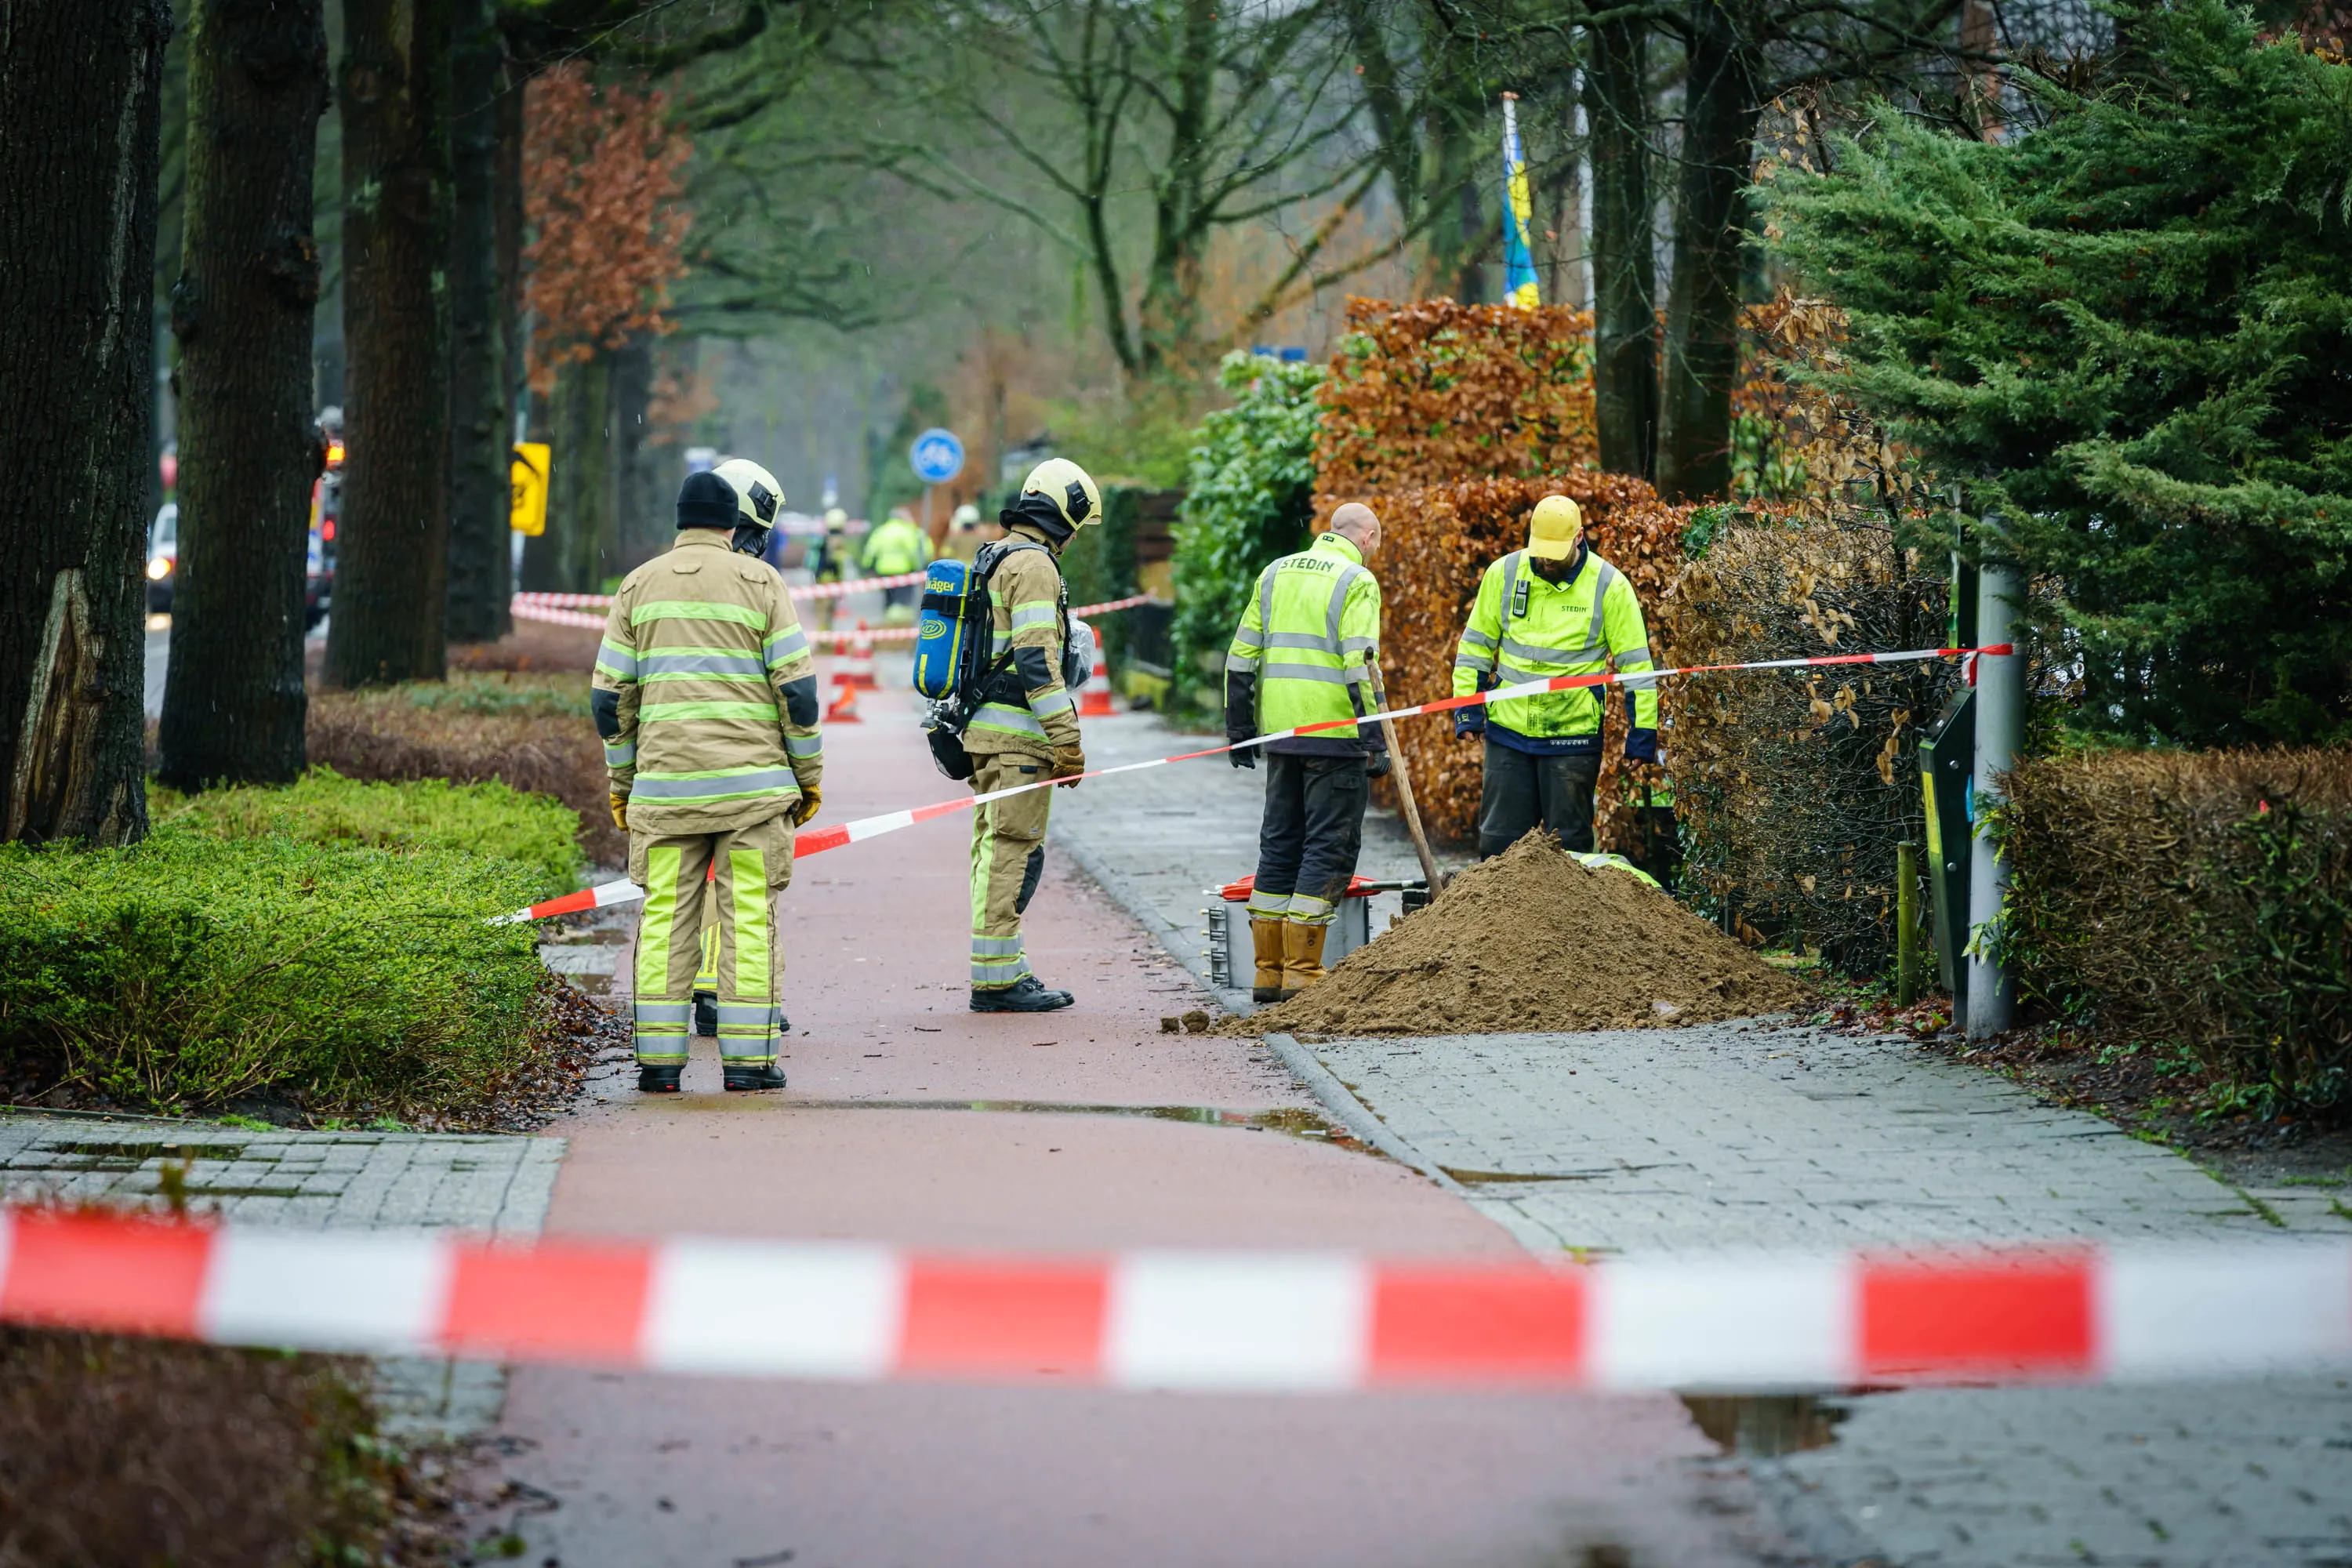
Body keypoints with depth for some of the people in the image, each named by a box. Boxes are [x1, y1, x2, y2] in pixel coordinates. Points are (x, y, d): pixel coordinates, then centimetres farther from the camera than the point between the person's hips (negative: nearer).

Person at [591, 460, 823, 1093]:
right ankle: (747, 1058, -1)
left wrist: (622, 780, 18)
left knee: (666, 915, 5)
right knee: (748, 914, 1)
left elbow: (609, 697, 9)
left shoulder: (639, 585, 10)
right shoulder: (759, 583, 0)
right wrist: (809, 774, 7)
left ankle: (659, 1058, 2)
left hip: (665, 780, 3)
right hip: (751, 780, -2)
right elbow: (797, 688, -3)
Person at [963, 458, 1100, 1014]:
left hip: (983, 731, 10)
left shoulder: (993, 560, 19)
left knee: (996, 850, 13)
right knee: (1013, 853, -8)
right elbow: (1036, 661, -20)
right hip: (1018, 737, -10)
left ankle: (1003, 969, 18)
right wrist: (1068, 742, -19)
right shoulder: (1033, 565, -13)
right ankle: (995, 979, -9)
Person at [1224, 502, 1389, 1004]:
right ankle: (1302, 972, -5)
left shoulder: (1276, 573, 15)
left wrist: (1239, 729, 18)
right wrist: (1376, 741, -14)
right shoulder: (1357, 582, -5)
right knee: (1330, 848, -1)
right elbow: (1360, 665, -15)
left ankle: (1269, 971, 14)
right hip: (1335, 735, -6)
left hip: (1281, 731, 6)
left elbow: (1242, 656, 14)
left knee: (1280, 844, 13)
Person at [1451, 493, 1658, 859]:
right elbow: (1475, 645, 11)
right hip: (1508, 731, 3)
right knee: (1498, 840, 6)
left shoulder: (1609, 585, -5)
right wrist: (1467, 709, 5)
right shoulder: (1503, 574, 1)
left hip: (1573, 738, -2)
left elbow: (1635, 662, -1)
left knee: (1568, 843, 4)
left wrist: (1642, 733, -3)